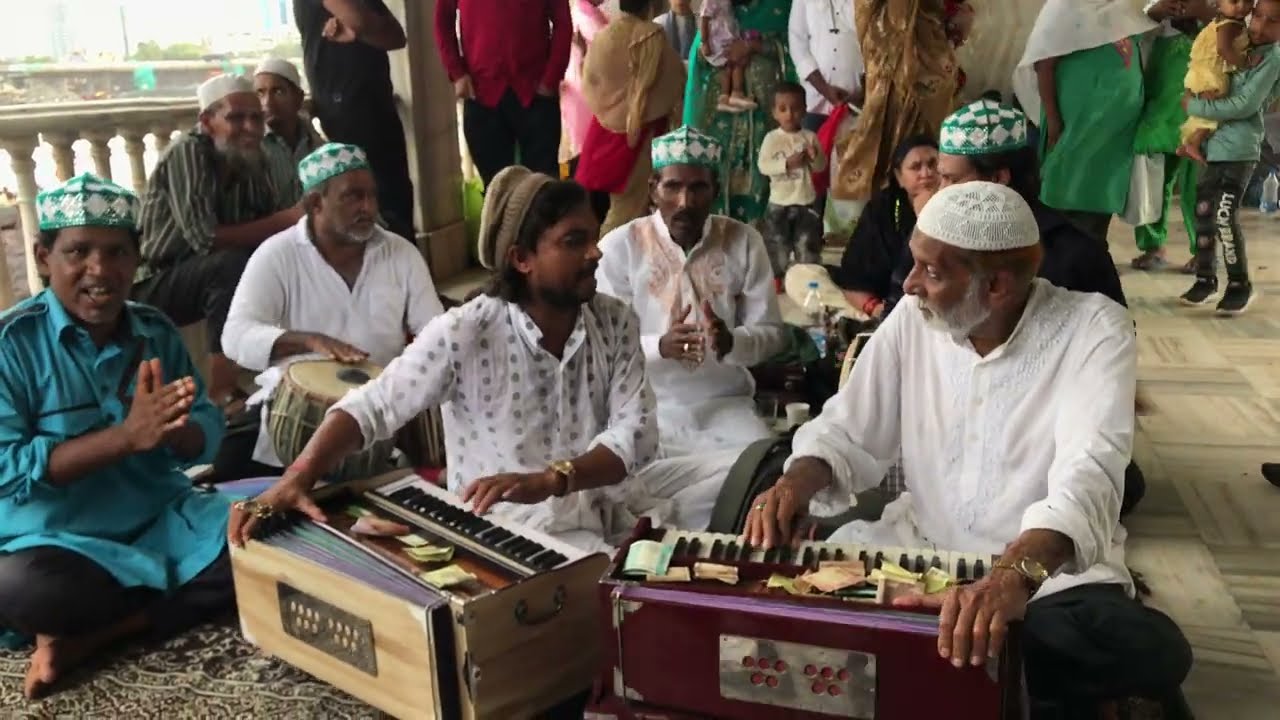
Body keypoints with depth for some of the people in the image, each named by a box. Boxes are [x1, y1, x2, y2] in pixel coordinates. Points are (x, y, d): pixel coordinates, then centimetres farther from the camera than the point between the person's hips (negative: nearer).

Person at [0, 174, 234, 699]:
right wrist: (126, 436, -28)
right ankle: (183, 601, -9)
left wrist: (172, 430, -25)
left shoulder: (156, 331, 3)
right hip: (59, 542, -4)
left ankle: (90, 637, -14)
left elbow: (206, 438, 0)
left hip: (163, 520, 5)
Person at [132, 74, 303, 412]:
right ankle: (221, 391, -30)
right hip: (153, 286, -7)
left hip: (203, 278, 7)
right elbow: (206, 238, -30)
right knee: (233, 265, -34)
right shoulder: (188, 152, -20)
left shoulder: (251, 162, 1)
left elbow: (274, 217, -5)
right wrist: (287, 220, -32)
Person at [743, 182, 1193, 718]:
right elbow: (849, 431, 4)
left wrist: (1015, 576, -49)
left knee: (1152, 653, -31)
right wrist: (798, 480, -20)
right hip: (919, 545, 3)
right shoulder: (913, 318, -2)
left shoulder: (1095, 329, -15)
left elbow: (1088, 473, -30)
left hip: (1050, 567, -3)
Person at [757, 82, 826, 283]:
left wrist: (815, 157, -21)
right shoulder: (771, 138, -6)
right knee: (777, 244, 7)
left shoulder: (810, 137, -1)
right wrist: (787, 163, -25)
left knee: (808, 244, 8)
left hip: (806, 201, 1)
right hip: (779, 202, -1)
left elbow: (821, 166, 0)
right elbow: (763, 166, -14)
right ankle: (776, 277, 21)